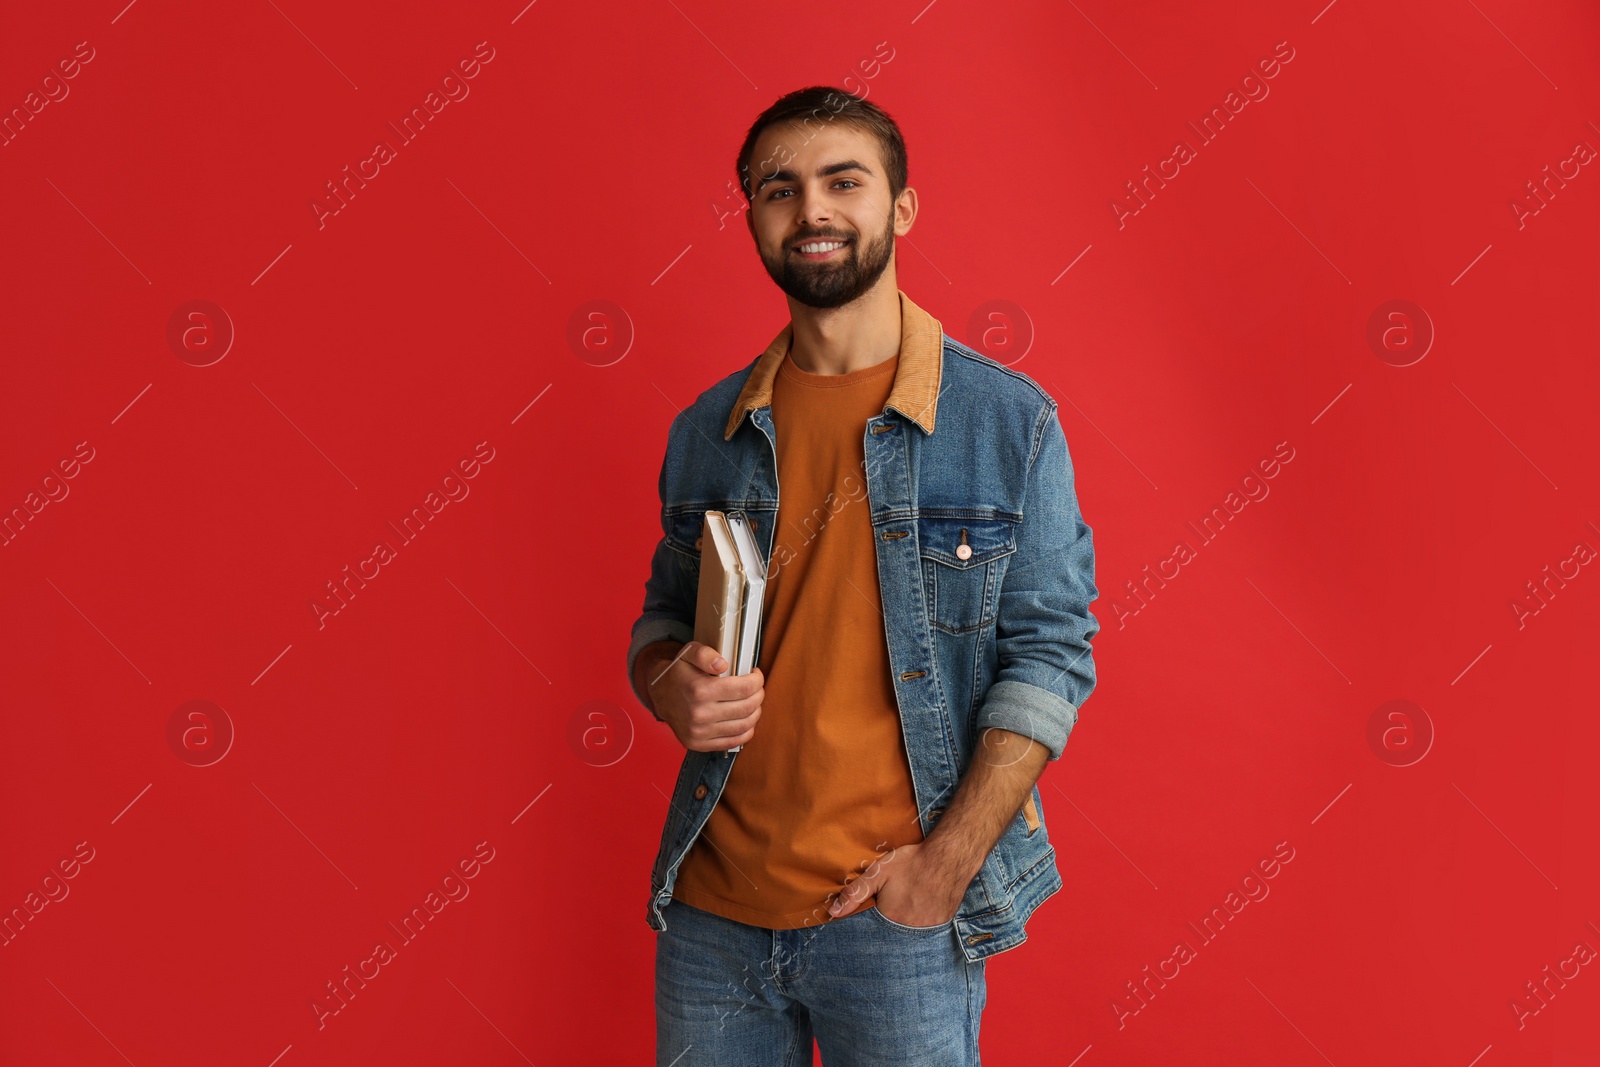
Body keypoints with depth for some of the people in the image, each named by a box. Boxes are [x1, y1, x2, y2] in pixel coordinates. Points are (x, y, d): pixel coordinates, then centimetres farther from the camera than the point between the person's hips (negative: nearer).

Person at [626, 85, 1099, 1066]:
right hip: (713, 910, 3)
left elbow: (1051, 653, -6)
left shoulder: (1009, 421, -4)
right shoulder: (706, 432, 6)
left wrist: (947, 864, -13)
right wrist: (673, 687, -8)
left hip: (898, 918, -3)